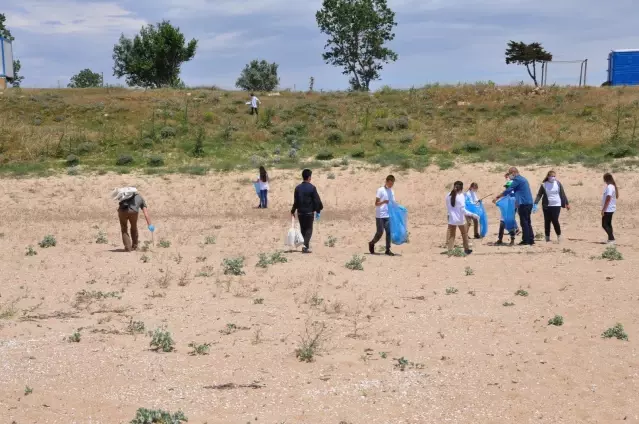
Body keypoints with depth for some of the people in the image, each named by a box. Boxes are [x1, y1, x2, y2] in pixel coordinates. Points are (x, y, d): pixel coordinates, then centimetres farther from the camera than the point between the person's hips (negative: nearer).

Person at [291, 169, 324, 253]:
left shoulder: (298, 188, 0)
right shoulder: (312, 188, -11)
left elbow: (295, 201, 4)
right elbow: (316, 200, -9)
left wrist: (293, 211, 16)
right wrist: (318, 211, 1)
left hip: (300, 212, 4)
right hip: (309, 212, -4)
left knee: (303, 229, 16)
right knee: (309, 229, 2)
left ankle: (306, 244, 23)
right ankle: (305, 247, -10)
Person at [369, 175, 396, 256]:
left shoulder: (391, 192, 12)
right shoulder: (380, 190, -7)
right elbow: (376, 203, -11)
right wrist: (383, 202, -29)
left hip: (388, 215, 6)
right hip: (380, 215, -6)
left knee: (389, 232, -2)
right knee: (380, 232, -3)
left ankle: (388, 250, 2)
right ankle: (372, 244, 21)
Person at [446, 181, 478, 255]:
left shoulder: (448, 196, -3)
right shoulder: (460, 196, -17)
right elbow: (463, 210, -18)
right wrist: (472, 215, -14)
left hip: (451, 219, 3)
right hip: (460, 219, -3)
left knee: (451, 235, 10)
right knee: (464, 234, 17)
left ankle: (450, 250, 4)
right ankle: (466, 249, 26)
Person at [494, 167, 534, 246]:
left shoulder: (517, 180, -10)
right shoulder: (523, 179, 20)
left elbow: (508, 190, -13)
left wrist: (497, 198, -10)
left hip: (523, 204, -9)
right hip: (529, 203, 9)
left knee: (524, 223, -5)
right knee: (527, 222, 12)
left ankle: (525, 240, -4)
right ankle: (531, 240, 12)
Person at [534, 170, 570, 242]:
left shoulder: (558, 184, 3)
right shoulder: (544, 185, 1)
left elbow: (563, 194, 9)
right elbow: (539, 195, 1)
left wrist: (567, 203, 11)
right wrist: (535, 203, -10)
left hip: (556, 205, -1)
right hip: (546, 206, 1)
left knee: (555, 220, -10)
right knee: (547, 221, 4)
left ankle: (559, 235, 6)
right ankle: (547, 237, 14)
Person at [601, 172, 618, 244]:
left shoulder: (609, 187, -19)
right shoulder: (613, 186, 11)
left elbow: (608, 199, -22)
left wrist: (603, 209, -20)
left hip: (608, 209, -10)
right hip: (611, 209, 10)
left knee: (605, 225, -7)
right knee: (608, 224, 15)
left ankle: (611, 239, -10)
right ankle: (611, 238, 19)